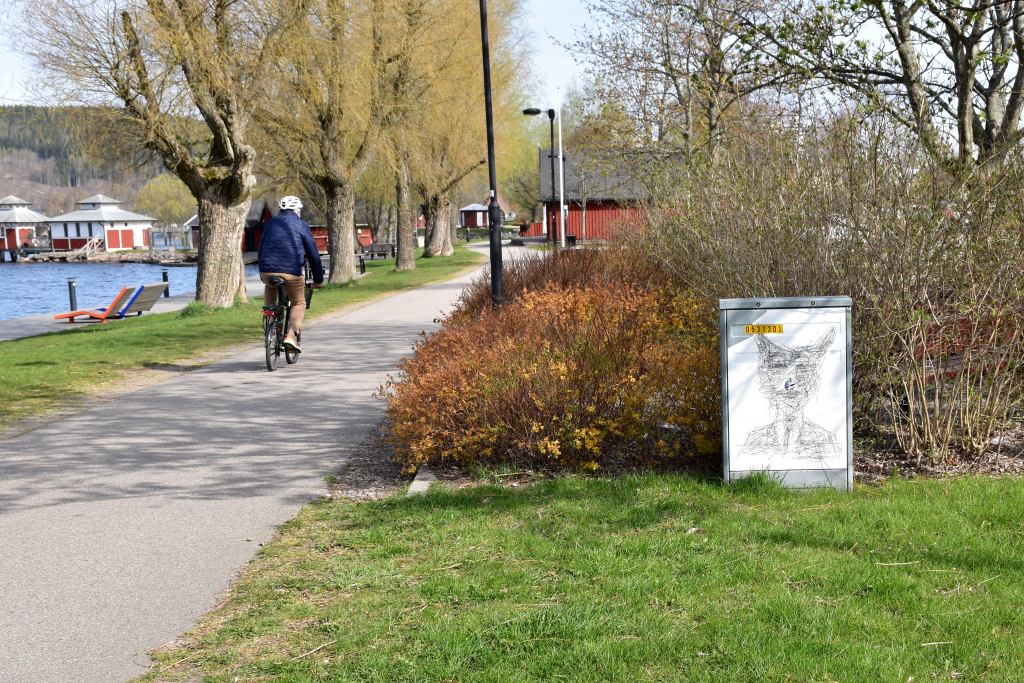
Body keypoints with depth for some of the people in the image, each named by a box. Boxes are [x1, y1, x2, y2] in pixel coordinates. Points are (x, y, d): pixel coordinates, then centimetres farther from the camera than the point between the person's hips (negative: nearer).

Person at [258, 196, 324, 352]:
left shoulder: (270, 223, 21)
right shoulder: (301, 225, 10)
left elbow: (261, 248, 29)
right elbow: (313, 253, 10)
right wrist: (318, 279, 17)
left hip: (267, 270, 3)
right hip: (291, 272, -3)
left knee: (270, 286, 37)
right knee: (299, 304, 16)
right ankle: (291, 334, -7)